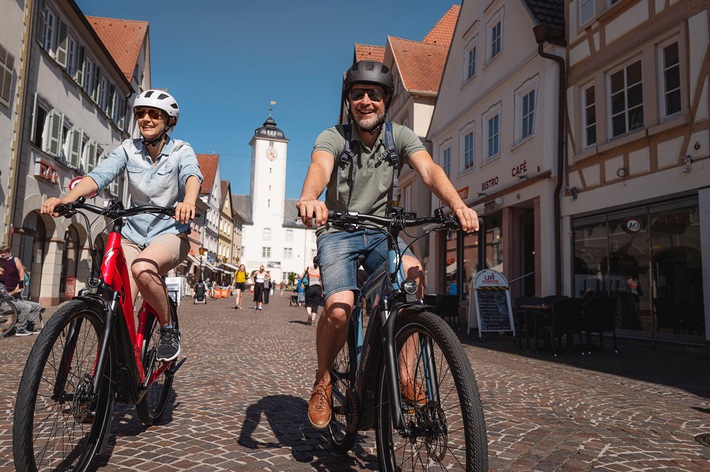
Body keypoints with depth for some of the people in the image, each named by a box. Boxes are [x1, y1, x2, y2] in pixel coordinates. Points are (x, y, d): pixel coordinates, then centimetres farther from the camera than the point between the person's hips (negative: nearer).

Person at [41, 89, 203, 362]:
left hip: (170, 233, -3)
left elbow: (192, 175, -26)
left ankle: (169, 329, -11)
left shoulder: (181, 151, -5)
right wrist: (66, 199, -31)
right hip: (133, 235, 3)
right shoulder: (128, 149, 3)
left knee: (142, 268, -35)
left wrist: (188, 201, -50)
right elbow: (98, 176, -11)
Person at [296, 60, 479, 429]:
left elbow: (429, 170, -17)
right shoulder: (333, 137, -7)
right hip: (338, 232, -2)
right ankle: (322, 381, 5)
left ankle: (405, 373, -14)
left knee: (413, 274, -30)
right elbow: (320, 166, -29)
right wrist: (309, 198, -54)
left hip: (381, 232, 2)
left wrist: (458, 204, -38)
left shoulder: (400, 136, 0)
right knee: (339, 310, -24)